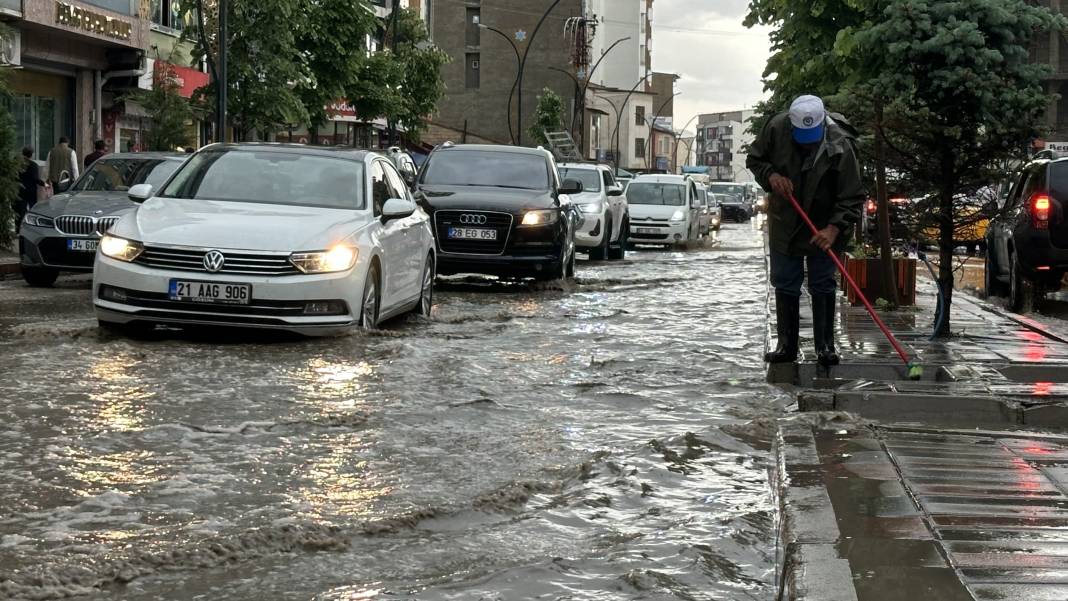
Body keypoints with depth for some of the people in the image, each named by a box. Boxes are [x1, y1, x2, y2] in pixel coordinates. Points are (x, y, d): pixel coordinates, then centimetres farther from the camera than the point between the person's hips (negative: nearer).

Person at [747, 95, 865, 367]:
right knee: (785, 284, 7)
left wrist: (834, 228, -35)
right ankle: (786, 346, 15)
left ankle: (825, 346, 9)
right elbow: (755, 159, 2)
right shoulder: (776, 128, -17)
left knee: (823, 286, 1)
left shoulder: (840, 146, -25)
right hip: (784, 223, 3)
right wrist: (771, 176, -19)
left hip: (824, 228, -3)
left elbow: (852, 197, -23)